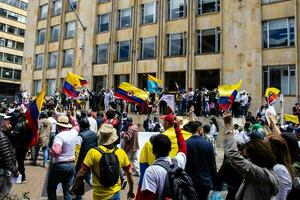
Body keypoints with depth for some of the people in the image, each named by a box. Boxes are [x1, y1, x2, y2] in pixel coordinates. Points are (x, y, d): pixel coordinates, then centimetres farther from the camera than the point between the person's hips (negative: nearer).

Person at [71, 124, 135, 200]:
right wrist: (131, 191, 13)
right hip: (115, 193, 1)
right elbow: (129, 173, -1)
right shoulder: (121, 153, -9)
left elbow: (81, 174, -13)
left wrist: (74, 186, 5)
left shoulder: (93, 152, -16)